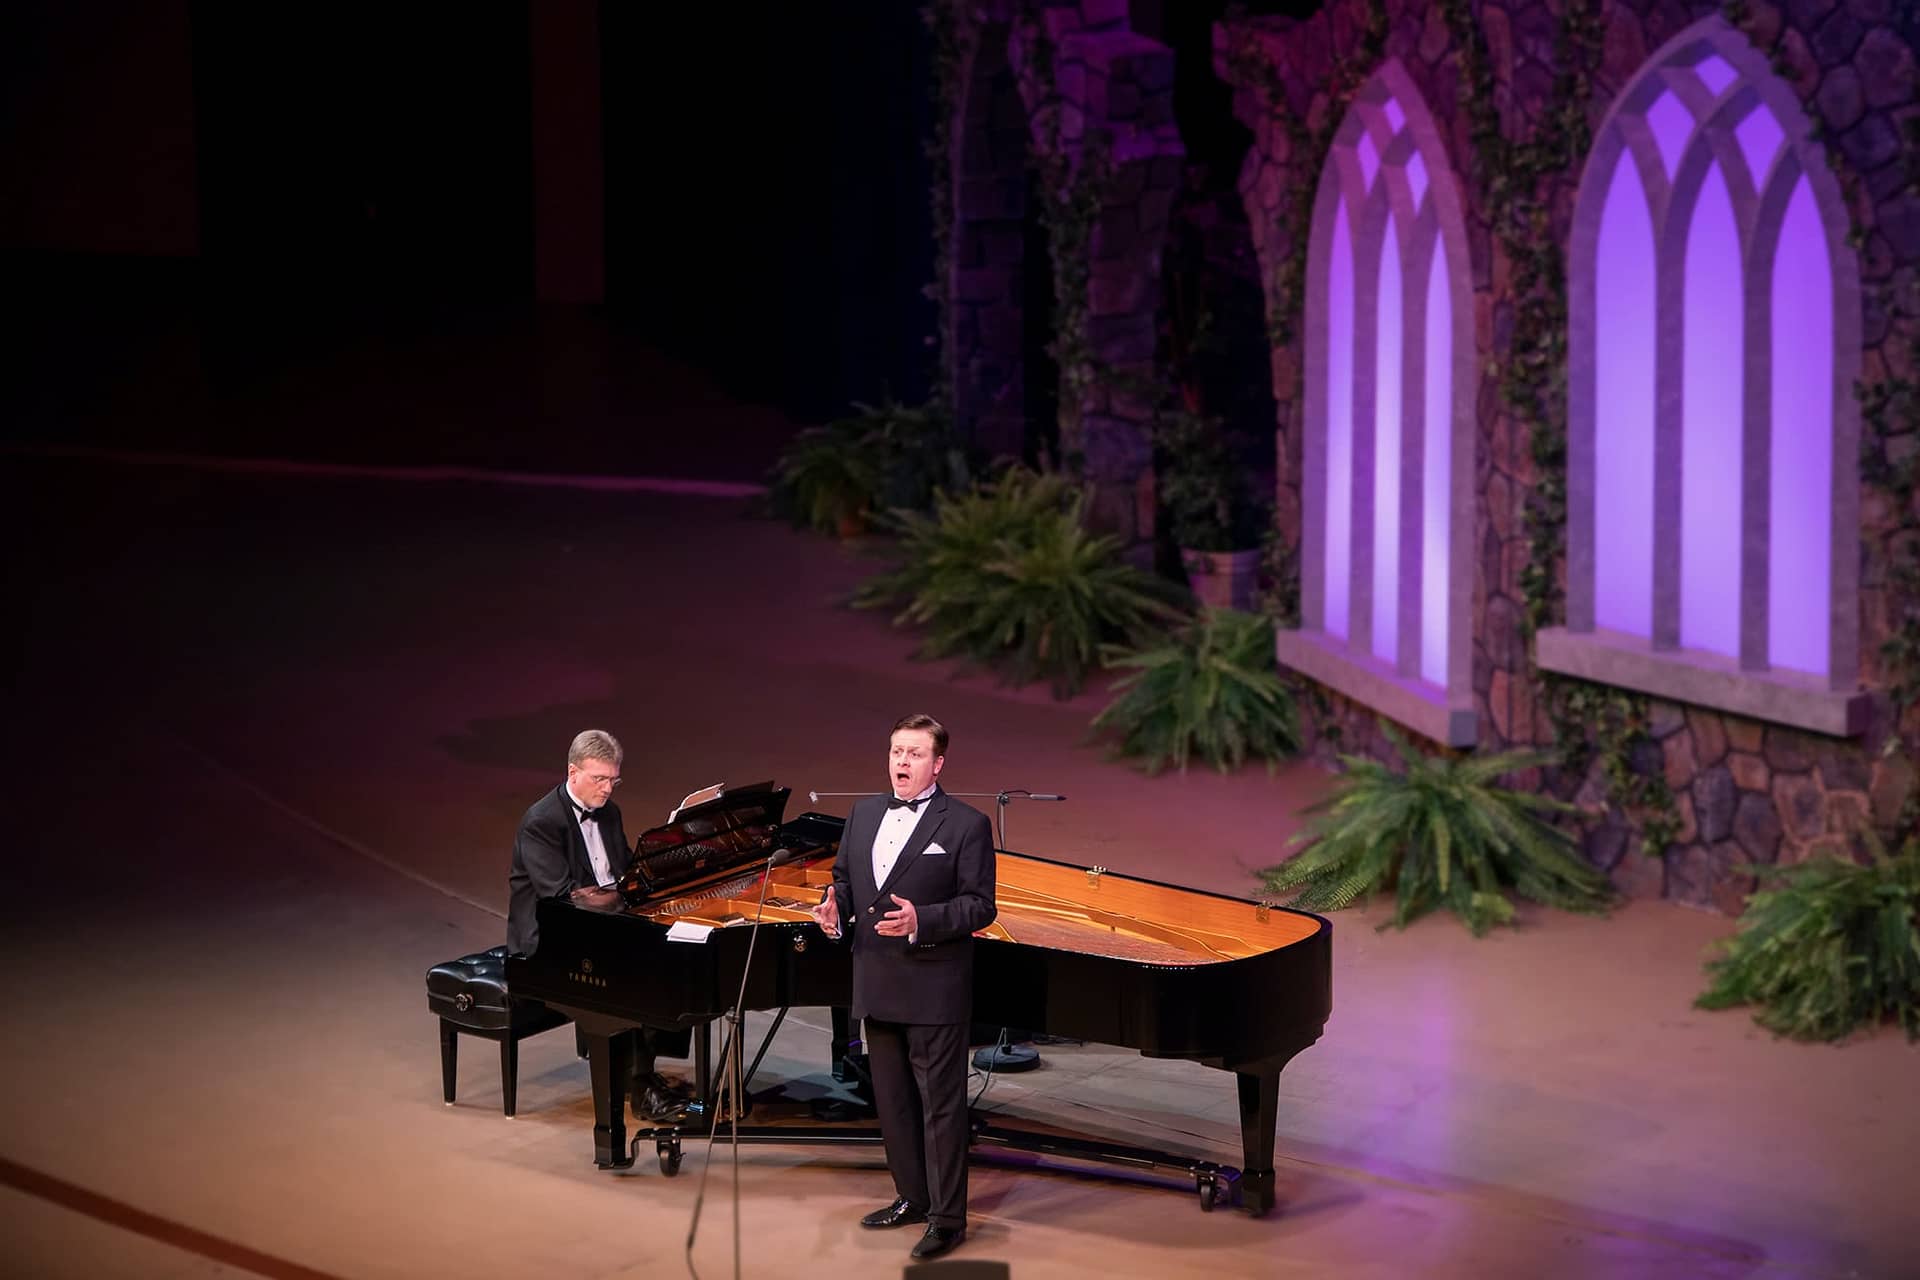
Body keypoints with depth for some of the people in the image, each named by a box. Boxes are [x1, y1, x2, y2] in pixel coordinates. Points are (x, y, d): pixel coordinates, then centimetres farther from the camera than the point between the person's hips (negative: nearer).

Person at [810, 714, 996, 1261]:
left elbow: (979, 906, -11)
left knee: (941, 1106, -2)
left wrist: (921, 921, -26)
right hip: (877, 985, 7)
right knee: (892, 1099, 16)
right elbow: (845, 880, 17)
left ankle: (947, 1219, 4)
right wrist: (835, 910, -5)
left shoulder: (966, 825, -9)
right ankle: (912, 1196, 30)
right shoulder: (864, 814, 10)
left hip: (933, 989, -7)